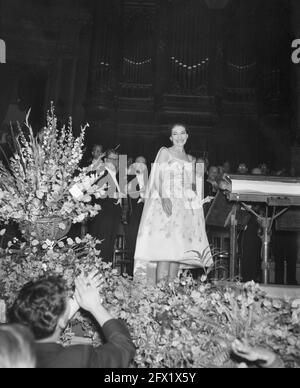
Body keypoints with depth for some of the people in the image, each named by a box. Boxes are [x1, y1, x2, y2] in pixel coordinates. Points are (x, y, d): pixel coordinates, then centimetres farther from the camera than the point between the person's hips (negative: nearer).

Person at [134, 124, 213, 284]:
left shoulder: (190, 158, 21)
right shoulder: (164, 152, 6)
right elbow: (159, 177, -6)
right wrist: (164, 197, -18)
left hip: (185, 206, 6)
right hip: (167, 202, -5)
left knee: (178, 248, 0)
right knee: (164, 247, -15)